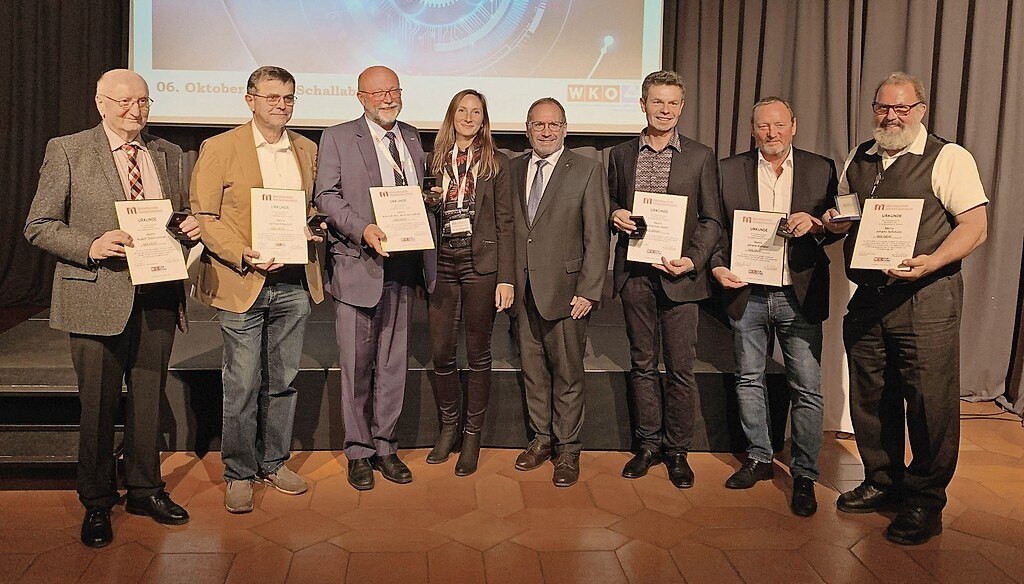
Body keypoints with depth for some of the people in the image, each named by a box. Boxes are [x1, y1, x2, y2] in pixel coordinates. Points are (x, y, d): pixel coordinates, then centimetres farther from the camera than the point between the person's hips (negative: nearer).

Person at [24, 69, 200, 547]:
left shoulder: (167, 154, 12)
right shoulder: (66, 151, -1)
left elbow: (179, 217, 19)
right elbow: (38, 226, -3)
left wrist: (190, 227, -5)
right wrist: (91, 247, -20)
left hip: (158, 297, 4)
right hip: (98, 297, -4)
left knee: (149, 400, 13)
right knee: (98, 405, 5)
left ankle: (144, 489, 29)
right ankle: (96, 502, 22)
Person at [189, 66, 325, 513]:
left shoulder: (307, 150, 12)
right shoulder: (220, 148, -3)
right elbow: (204, 216, -6)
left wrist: (315, 226, 0)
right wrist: (243, 255, -20)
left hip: (293, 283, 4)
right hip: (242, 281, -4)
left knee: (284, 380, 12)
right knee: (242, 385, 2)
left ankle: (274, 462, 28)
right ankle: (239, 473, 17)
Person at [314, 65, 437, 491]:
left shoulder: (412, 138, 16)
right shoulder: (337, 138, 1)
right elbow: (326, 195, -6)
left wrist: (428, 257, 10)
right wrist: (362, 229, -22)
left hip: (403, 266, 4)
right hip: (358, 265, -4)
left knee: (393, 362, 10)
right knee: (357, 364, 3)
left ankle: (385, 445, 22)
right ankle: (358, 451, 17)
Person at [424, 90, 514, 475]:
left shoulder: (496, 163, 3)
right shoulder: (435, 160, 10)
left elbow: (505, 223, -1)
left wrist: (506, 278, -7)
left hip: (480, 265, -2)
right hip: (442, 265, 2)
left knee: (478, 353, 5)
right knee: (441, 352, 4)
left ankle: (472, 435, 17)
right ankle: (448, 427, 25)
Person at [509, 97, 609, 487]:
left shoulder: (587, 171, -3)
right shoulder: (513, 170, 10)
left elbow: (596, 237, -6)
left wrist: (588, 292, -12)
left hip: (565, 290, -4)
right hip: (523, 290, 4)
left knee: (567, 373, 4)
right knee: (532, 370, 13)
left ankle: (567, 450, 18)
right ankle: (541, 438, 29)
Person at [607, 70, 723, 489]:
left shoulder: (701, 157, 4)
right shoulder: (620, 155, 11)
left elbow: (711, 220, 2)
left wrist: (692, 260, -13)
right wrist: (614, 215, -5)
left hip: (679, 276, -2)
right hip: (635, 275, 2)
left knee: (680, 368, 2)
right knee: (642, 364, 10)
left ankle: (677, 450, 15)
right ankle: (648, 445, 22)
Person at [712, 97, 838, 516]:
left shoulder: (820, 170, 3)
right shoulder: (729, 170, 3)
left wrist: (814, 225, -16)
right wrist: (718, 266, -10)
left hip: (800, 296, -1)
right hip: (746, 293, 1)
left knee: (807, 389, 1)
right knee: (748, 381, 13)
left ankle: (804, 476, 14)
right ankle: (759, 459, 30)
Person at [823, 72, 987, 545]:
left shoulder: (949, 158, -3)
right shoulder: (858, 160, 15)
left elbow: (974, 227, -10)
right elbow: (844, 217, 26)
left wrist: (928, 263, -25)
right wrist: (834, 223, 2)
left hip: (926, 298, -5)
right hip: (867, 298, 6)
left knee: (929, 403, -1)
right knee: (870, 399, 13)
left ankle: (925, 501, 16)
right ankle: (882, 483, 31)